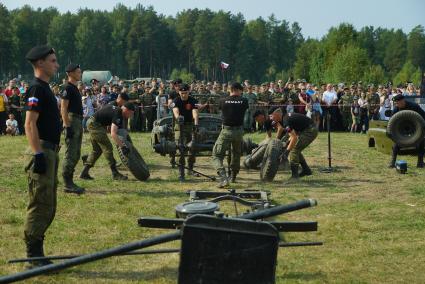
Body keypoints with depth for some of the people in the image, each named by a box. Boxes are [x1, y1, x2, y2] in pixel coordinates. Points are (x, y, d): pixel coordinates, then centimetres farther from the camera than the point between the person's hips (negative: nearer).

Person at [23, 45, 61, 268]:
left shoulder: (45, 88, 17)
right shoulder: (37, 89, -13)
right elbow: (30, 125, -19)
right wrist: (38, 154, -23)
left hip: (50, 152, 10)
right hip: (43, 152, -10)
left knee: (48, 207, 13)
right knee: (41, 205, -8)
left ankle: (37, 254, 20)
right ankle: (34, 257, -3)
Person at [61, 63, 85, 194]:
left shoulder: (75, 88, 18)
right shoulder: (68, 88, -12)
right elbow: (63, 108, -18)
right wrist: (67, 126, -22)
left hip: (78, 122, 10)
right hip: (71, 121, -10)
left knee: (76, 154, 12)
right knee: (71, 154, -9)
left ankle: (70, 182, 17)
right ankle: (67, 184, -6)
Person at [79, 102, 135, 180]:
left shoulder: (116, 108, 8)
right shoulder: (117, 115, -21)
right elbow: (113, 134, -32)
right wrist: (122, 147, -35)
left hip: (91, 122, 11)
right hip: (95, 125, -11)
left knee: (96, 150, 14)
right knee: (107, 147, -9)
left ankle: (84, 173, 15)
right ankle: (115, 174, -7)